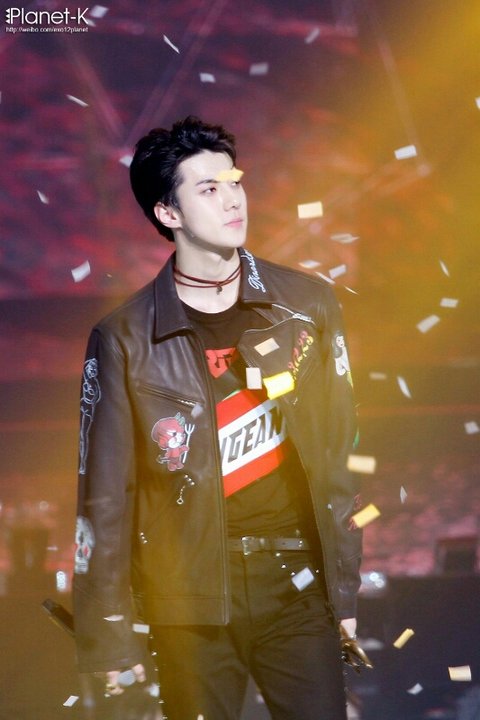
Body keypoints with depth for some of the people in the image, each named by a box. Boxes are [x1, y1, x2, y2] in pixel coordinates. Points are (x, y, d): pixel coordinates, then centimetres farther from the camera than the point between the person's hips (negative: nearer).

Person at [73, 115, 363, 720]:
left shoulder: (307, 303, 6)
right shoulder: (125, 337, 0)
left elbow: (343, 452, 8)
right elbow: (104, 494, 1)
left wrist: (354, 584, 4)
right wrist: (109, 634, -1)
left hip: (297, 581, 1)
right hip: (190, 598, -1)